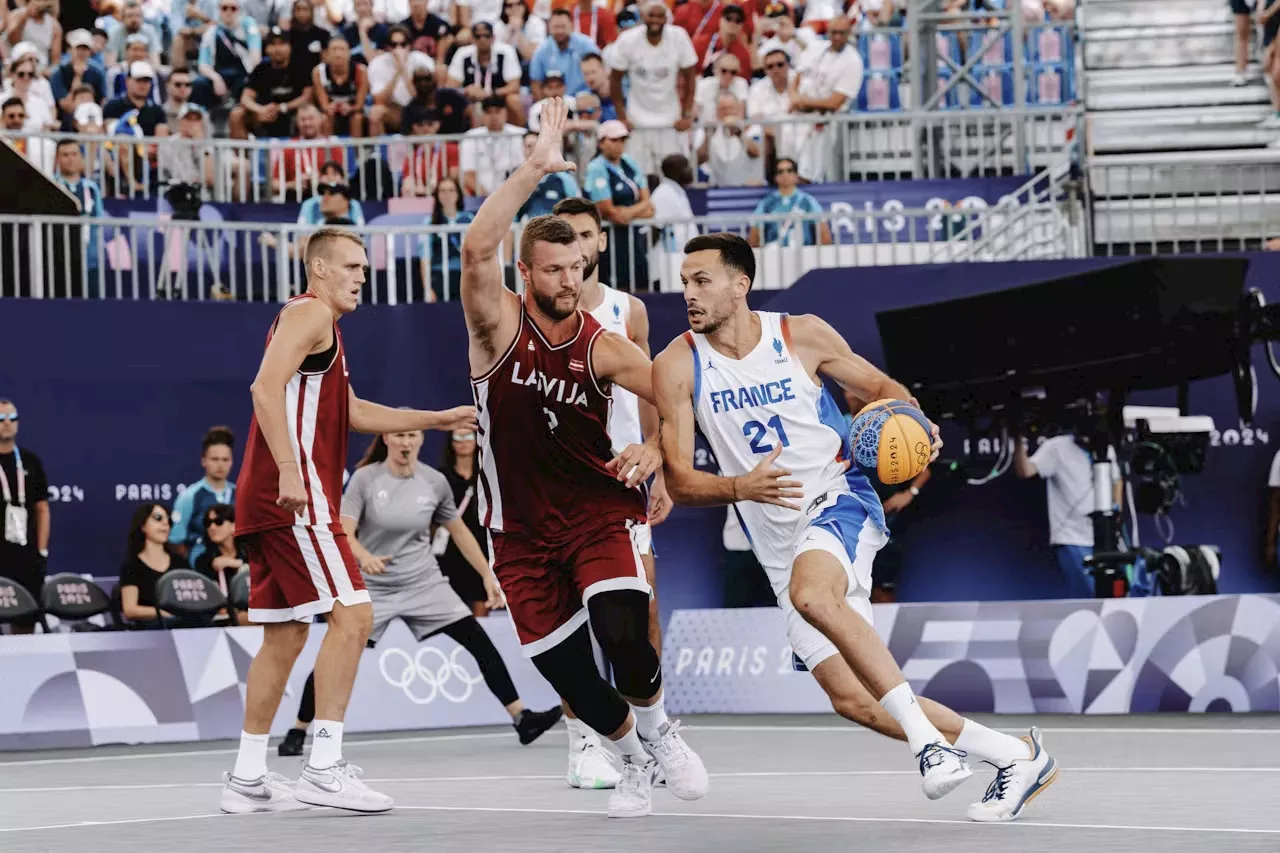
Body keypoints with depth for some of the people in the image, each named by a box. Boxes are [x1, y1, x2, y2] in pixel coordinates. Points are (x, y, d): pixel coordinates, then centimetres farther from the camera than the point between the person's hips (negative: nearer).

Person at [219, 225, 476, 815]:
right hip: (294, 496, -11)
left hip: (270, 501, 11)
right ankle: (324, 769, -18)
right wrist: (289, 471, -29)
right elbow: (266, 388, -20)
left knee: (285, 634, 12)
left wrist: (437, 420, 29)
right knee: (351, 615, -14)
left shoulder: (320, 325, 26)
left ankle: (247, 780, 15)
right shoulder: (310, 313, -6)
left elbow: (352, 412, 33)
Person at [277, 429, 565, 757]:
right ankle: (297, 732, 9)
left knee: (481, 643, -7)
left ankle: (521, 719, -4)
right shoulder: (365, 479, -12)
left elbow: (459, 531, 11)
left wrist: (487, 575, 7)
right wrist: (365, 557, -40)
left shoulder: (435, 482, -3)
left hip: (424, 583, 3)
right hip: (372, 587, -2)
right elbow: (344, 532, -19)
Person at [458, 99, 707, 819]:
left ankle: (657, 728, 11)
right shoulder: (500, 325, -11)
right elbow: (477, 250, -31)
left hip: (599, 515, 0)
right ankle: (637, 762, 31)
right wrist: (535, 171, -39)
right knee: (566, 672, 1)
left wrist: (656, 450, -24)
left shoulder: (604, 349, -7)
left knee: (623, 636, -23)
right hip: (523, 531, 1)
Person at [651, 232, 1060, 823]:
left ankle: (926, 737, -33)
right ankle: (1015, 757, 9)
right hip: (779, 543, 4)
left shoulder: (803, 335, -4)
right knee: (853, 700, -4)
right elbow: (679, 481, -6)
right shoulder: (677, 368, -3)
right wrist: (740, 488, -26)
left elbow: (880, 387, 11)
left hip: (839, 499, -4)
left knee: (811, 592, -38)